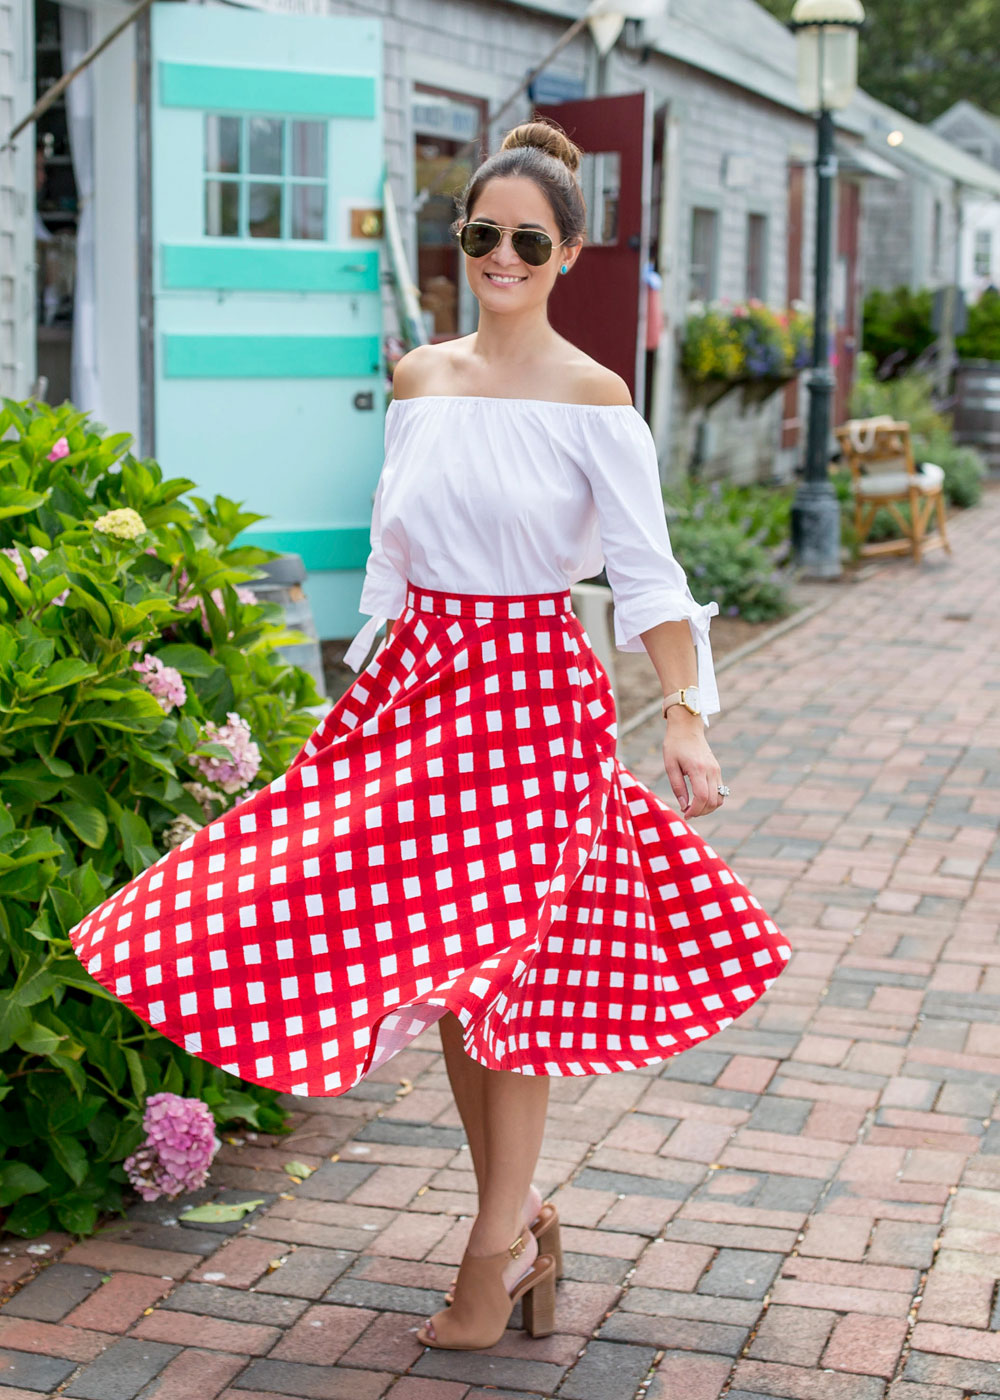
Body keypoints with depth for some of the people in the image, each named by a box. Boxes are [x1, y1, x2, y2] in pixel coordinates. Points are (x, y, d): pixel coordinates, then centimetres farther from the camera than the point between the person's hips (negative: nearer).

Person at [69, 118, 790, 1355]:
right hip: (421, 677, 5)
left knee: (505, 963, -2)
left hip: (532, 686, -5)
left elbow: (647, 573, -8)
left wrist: (683, 714, -18)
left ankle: (498, 1246, 11)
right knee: (433, 961, 9)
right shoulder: (419, 380, 8)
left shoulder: (591, 397, -6)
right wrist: (386, 681, 17)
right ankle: (517, 1213, 25)